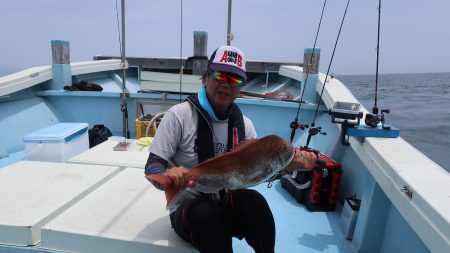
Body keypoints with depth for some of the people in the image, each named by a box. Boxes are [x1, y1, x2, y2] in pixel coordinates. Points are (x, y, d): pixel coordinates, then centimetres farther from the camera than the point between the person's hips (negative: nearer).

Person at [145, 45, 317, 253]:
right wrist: (167, 176, -36)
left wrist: (292, 164, -17)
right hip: (188, 208, -2)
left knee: (253, 200, -30)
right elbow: (152, 166, -12)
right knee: (207, 212, -36)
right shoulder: (179, 115, -12)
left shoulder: (243, 124, 1)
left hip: (228, 205, 3)